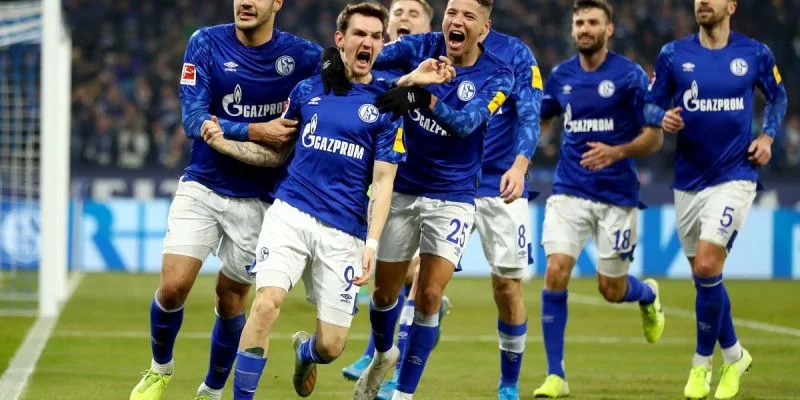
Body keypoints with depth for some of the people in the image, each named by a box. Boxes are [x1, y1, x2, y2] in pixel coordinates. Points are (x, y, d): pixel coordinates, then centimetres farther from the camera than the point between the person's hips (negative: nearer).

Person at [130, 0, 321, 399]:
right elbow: (193, 120, -13)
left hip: (256, 199, 0)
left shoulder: (304, 56, -7)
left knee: (230, 301, 6)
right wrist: (255, 131, -23)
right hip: (201, 187, 0)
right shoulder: (205, 43, -6)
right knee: (173, 287, -8)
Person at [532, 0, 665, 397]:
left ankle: (648, 294, 44)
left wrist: (617, 152, -25)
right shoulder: (560, 76, 5)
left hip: (617, 196, -3)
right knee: (555, 272, -16)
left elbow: (654, 137, -8)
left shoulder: (630, 75, -8)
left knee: (612, 290, 5)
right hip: (570, 191, 3)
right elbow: (538, 120, 22)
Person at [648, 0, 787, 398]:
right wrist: (664, 120, -15)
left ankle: (702, 362, -2)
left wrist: (767, 136, 1)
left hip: (734, 176, -3)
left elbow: (777, 97, 17)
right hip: (688, 182, 3)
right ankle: (733, 355, 30)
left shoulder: (755, 54, 0)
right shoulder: (673, 54, 1)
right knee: (703, 276, 9)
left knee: (706, 266, -18)